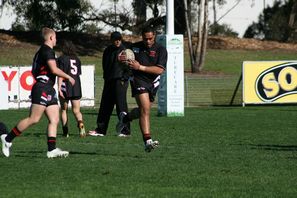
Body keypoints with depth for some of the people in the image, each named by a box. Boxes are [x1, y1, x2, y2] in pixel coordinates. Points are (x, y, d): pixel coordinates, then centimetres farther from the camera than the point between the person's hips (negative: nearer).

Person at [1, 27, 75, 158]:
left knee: (54, 120, 1)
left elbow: (34, 71, 24)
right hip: (43, 88, -10)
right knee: (34, 119, -11)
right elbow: (54, 69, -20)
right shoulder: (47, 50, -10)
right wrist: (68, 77, -10)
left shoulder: (41, 51, 20)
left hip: (49, 90, 10)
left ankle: (52, 149, -5)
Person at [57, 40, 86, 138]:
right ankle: (80, 123, -28)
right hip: (76, 88, 4)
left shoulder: (61, 59, -5)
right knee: (76, 110, 4)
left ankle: (65, 132, 9)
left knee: (63, 110, 12)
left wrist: (59, 88, -15)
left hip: (65, 89, -4)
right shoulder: (77, 59, 10)